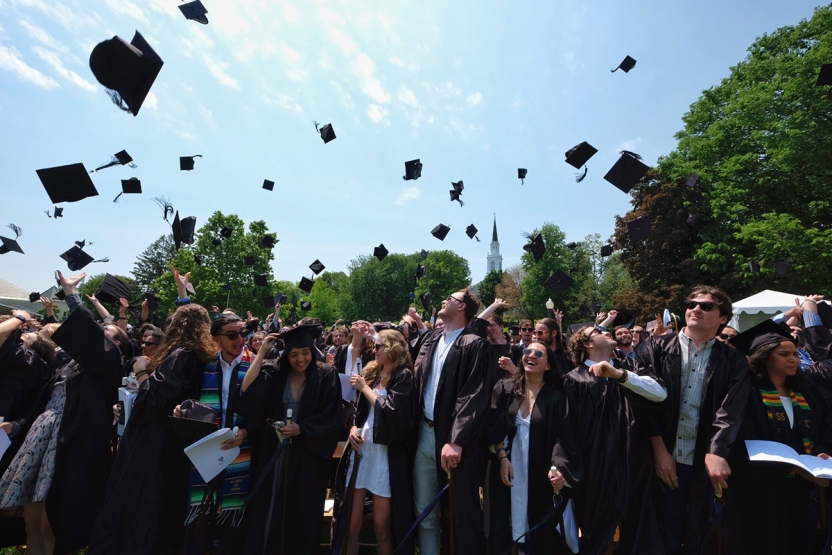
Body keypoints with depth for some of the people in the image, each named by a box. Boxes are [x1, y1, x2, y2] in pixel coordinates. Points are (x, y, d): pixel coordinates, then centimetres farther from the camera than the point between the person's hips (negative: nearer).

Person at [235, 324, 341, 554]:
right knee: (269, 510, 9)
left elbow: (332, 417, -9)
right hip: (276, 453, 2)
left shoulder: (326, 376, -7)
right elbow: (248, 393, -15)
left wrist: (301, 429, -17)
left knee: (303, 512, 10)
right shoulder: (275, 376, 1)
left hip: (308, 456, -2)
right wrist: (262, 352, -14)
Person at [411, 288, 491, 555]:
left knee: (463, 512, 10)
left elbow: (473, 398, -18)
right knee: (425, 513, 18)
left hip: (455, 438, -6)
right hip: (424, 433, 6)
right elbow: (415, 380, 13)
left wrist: (456, 441, -23)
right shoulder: (429, 338, 10)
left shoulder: (474, 345, -11)